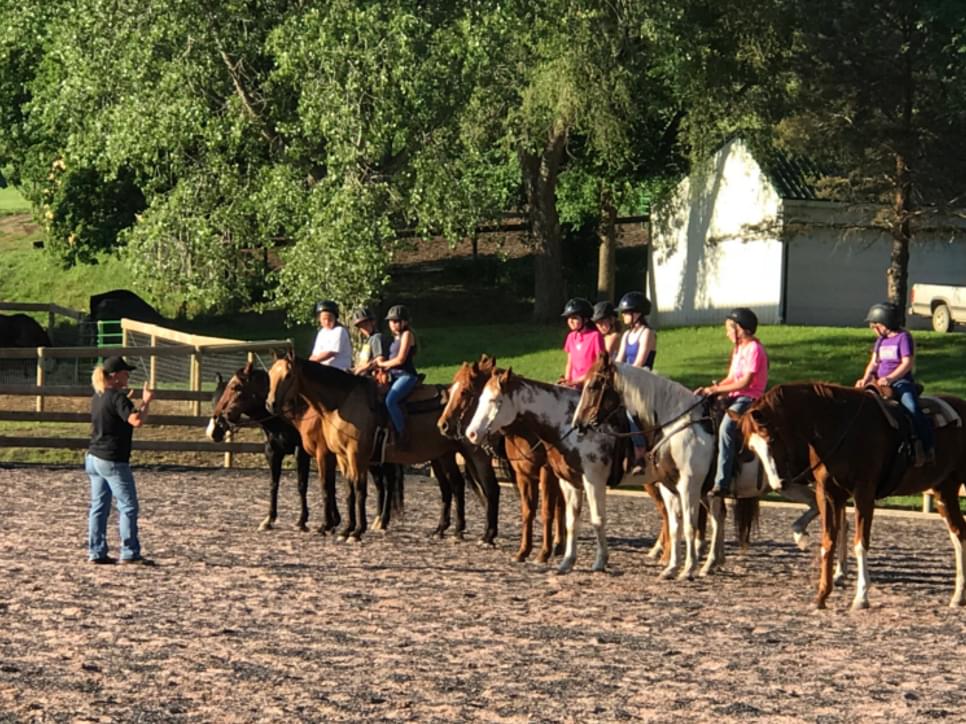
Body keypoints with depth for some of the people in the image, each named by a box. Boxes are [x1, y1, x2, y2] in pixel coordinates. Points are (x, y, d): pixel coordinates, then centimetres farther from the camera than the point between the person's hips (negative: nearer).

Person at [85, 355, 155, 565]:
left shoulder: (98, 397, 10)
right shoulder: (118, 398, -17)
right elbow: (136, 420, -29)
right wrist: (146, 402, -15)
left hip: (93, 458, 9)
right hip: (113, 461, -9)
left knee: (99, 506, 11)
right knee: (128, 506, -1)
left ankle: (96, 552, 12)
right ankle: (130, 553, 0)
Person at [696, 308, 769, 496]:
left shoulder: (754, 348, -11)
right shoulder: (738, 348, 18)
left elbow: (746, 382, -18)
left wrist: (717, 390, -15)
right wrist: (710, 388, 3)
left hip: (749, 398, -10)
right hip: (735, 397, 10)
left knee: (726, 426, -32)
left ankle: (722, 482, -35)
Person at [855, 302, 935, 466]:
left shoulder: (903, 337, -5)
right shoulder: (880, 340, 17)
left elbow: (908, 363, -14)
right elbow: (874, 362, 15)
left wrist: (891, 378, -25)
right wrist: (865, 378, -5)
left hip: (901, 381, -7)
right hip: (881, 382, 7)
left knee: (912, 409, -28)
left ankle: (928, 448, -23)